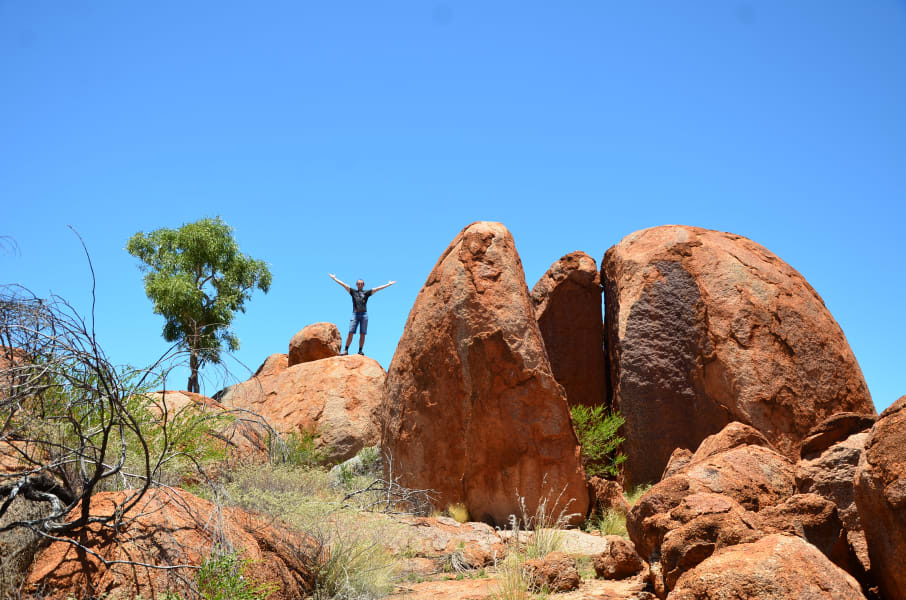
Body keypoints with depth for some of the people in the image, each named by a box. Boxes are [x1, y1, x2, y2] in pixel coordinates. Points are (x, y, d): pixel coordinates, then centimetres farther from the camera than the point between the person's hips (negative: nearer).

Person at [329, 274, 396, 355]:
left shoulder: (366, 292, 14)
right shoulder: (353, 291, 15)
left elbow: (377, 288, 13)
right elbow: (343, 284, 16)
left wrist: (389, 284, 12)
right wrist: (334, 278, 17)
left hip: (364, 314, 1)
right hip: (355, 314, -1)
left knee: (362, 334, -1)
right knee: (350, 333, -7)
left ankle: (360, 351, 3)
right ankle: (346, 350, -4)